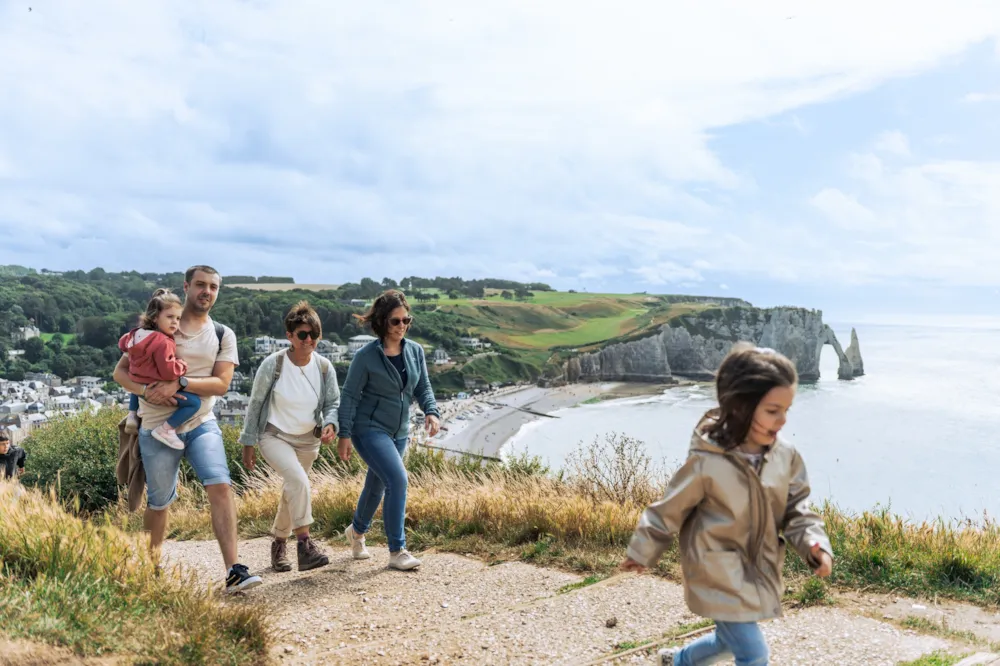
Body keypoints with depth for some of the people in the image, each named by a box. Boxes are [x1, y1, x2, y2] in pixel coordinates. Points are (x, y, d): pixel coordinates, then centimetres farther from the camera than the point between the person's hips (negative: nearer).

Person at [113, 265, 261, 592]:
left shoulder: (223, 335, 4)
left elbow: (222, 383, -7)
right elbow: (121, 372, 2)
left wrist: (180, 384, -21)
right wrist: (145, 391, -19)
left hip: (201, 424, 1)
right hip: (157, 428, -1)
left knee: (221, 486, -17)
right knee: (159, 501, 10)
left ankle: (233, 571, -18)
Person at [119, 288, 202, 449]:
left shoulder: (136, 334, 2)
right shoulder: (163, 343, -28)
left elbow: (123, 343, 24)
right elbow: (169, 372, -32)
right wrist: (183, 365, -14)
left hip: (139, 387, 9)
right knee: (195, 402, -12)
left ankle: (132, 416, 33)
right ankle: (165, 429, -9)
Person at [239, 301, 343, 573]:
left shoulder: (324, 367, -9)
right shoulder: (273, 365, -18)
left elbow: (333, 403, 0)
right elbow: (255, 404, -7)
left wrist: (330, 424, -23)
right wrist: (248, 443, -2)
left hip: (308, 440, 4)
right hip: (275, 436, -4)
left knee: (292, 492, 15)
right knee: (299, 481, -28)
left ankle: (279, 543, 38)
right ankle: (305, 545, -22)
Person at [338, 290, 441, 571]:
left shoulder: (415, 351, 1)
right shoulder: (366, 355, -14)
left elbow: (423, 388, 6)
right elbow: (349, 395, -9)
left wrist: (431, 412, -13)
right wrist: (344, 434, -12)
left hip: (398, 432, 6)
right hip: (369, 428, -6)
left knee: (377, 485, 20)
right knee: (397, 479, -20)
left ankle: (357, 531, 48)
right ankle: (397, 552, -11)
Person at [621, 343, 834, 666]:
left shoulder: (785, 457, -10)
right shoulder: (707, 464, -26)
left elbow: (797, 509, 3)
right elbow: (669, 510, -12)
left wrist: (815, 546, -16)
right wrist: (641, 553, 1)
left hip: (758, 572, 7)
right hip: (720, 575, -6)